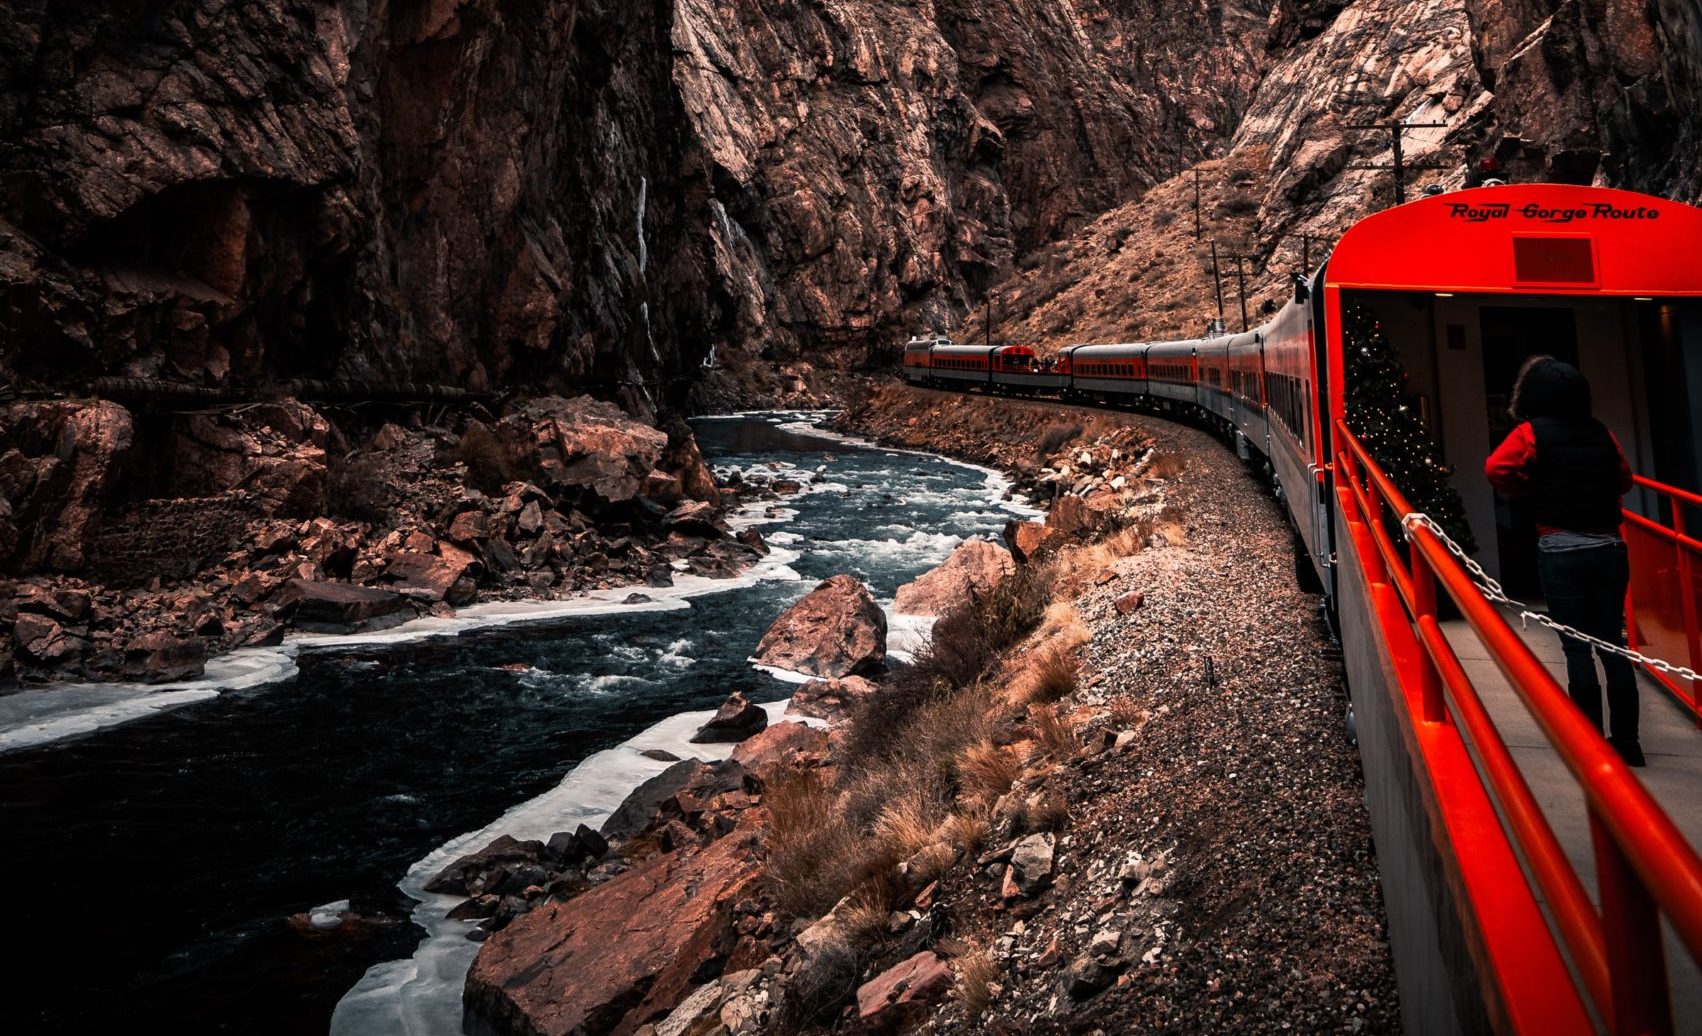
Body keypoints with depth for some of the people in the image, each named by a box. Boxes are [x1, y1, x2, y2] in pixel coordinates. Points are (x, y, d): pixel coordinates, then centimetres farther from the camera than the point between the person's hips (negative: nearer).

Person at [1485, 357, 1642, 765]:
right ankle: (1626, 741, 15)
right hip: (1609, 547, 4)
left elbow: (1497, 468, -18)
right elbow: (1624, 480, 19)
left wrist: (1533, 490, -2)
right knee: (1613, 643, 10)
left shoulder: (1532, 432, -5)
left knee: (1576, 647, 2)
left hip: (1561, 550, -4)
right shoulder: (1600, 432, 8)